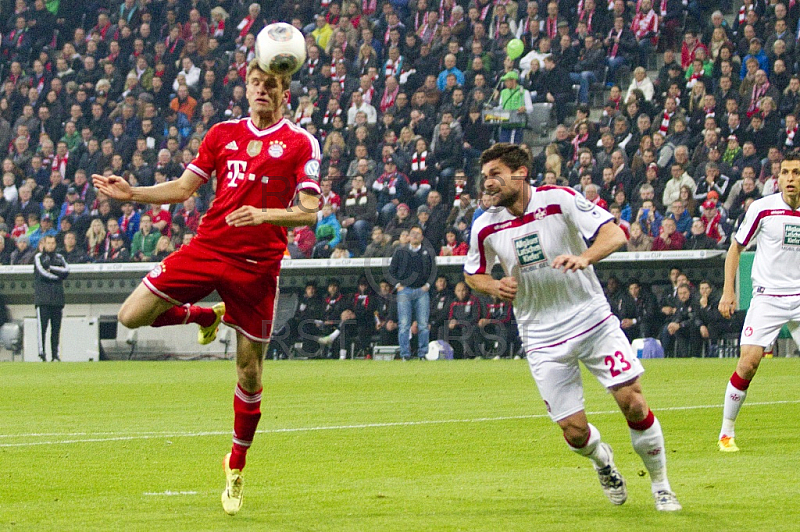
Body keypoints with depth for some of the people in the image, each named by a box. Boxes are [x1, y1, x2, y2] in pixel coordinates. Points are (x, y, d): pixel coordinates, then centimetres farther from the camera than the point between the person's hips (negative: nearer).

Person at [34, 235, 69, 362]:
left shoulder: (59, 257, 19)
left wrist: (51, 268, -5)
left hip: (57, 298, 4)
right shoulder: (39, 257, 6)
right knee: (42, 326, -11)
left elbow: (66, 271, 1)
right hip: (43, 297, -4)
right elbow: (43, 273, -9)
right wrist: (58, 276, -1)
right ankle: (41, 352, -13)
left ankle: (55, 354, 3)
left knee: (56, 327, 2)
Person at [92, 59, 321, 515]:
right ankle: (205, 316, 22)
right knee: (132, 316, -7)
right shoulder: (223, 134, 10)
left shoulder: (301, 143, -1)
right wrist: (131, 193, 1)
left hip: (257, 266, -3)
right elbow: (183, 188, 13)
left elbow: (309, 211, -8)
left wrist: (263, 215, -25)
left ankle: (237, 465, 19)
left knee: (250, 372, 1)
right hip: (207, 249, 3)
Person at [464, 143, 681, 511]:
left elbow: (614, 234, -17)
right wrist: (494, 286, -9)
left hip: (593, 319, -2)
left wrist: (584, 258, -36)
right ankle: (602, 460, 33)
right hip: (542, 337, 2)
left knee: (633, 402, -11)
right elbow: (473, 273, 14)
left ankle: (661, 485, 10)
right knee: (574, 432, -4)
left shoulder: (559, 200, -12)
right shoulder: (486, 227, -3)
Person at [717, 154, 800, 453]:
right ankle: (726, 432, 1)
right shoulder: (763, 208, -5)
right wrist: (728, 291, -2)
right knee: (748, 362, -13)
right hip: (767, 297, -2)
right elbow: (736, 248, 5)